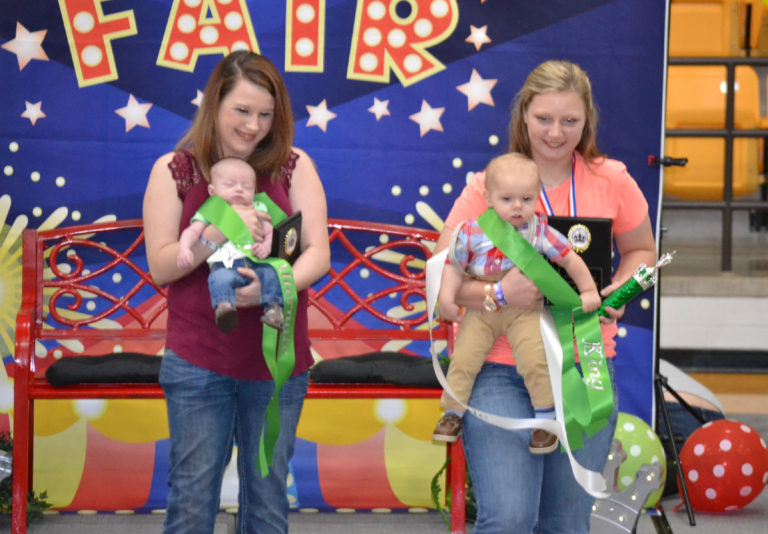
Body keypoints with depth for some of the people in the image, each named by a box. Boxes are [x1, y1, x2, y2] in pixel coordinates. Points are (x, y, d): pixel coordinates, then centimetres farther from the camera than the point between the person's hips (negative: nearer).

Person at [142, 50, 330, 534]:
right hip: (199, 362, -1)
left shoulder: (294, 167, 3)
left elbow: (318, 253, -3)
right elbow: (160, 266, -4)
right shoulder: (174, 171, 1)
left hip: (277, 362, 1)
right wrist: (219, 232, -21)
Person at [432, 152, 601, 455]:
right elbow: (455, 266, 2)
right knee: (463, 359, -3)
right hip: (482, 310, 2)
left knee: (535, 361, -15)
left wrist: (588, 292, 1)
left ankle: (545, 417, 3)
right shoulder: (471, 232, -7)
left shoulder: (539, 231, -7)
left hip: (524, 311, -1)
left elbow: (570, 259, 1)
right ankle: (453, 413, 17)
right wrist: (446, 296, -12)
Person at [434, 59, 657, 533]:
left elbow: (641, 250, 18)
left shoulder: (612, 181, 2)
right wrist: (498, 293, -24)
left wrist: (617, 290, -3)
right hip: (502, 370, -3)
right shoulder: (489, 186, -4)